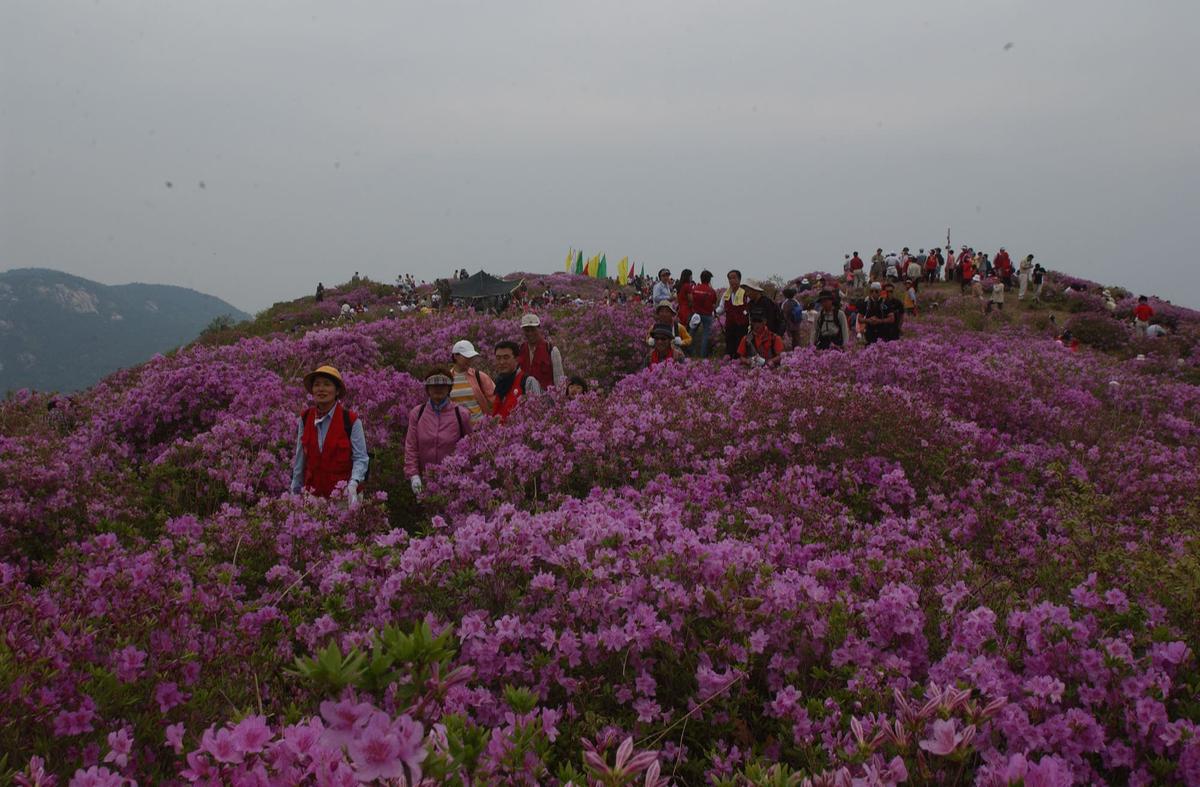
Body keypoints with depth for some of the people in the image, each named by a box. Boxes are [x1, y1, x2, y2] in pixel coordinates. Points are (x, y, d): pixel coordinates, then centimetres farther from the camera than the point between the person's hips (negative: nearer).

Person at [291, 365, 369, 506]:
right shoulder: (305, 419, 4)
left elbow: (361, 458, -6)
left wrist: (353, 484, -22)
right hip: (312, 493, 3)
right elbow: (300, 458, 11)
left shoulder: (351, 420, -7)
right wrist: (295, 491, 12)